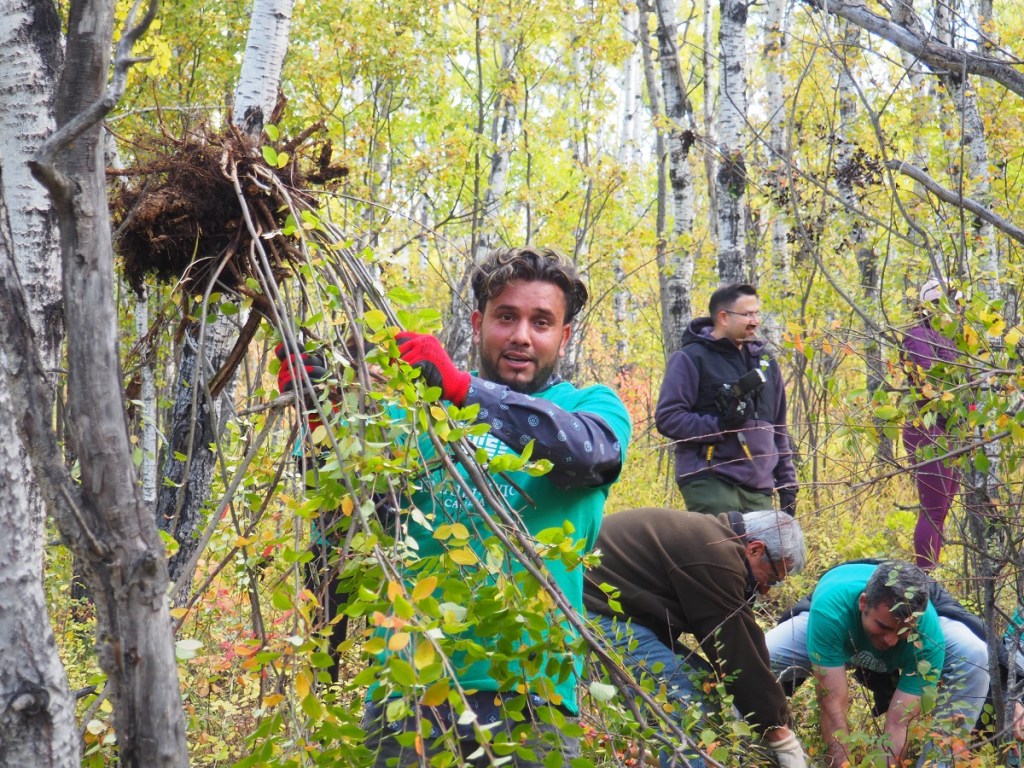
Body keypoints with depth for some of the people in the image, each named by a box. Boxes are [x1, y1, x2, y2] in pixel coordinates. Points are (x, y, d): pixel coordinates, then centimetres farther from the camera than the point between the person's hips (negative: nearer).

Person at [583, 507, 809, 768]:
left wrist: (773, 715, 15)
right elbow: (737, 654, -15)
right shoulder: (715, 559, -19)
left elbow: (734, 648, 16)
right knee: (688, 703, -15)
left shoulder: (712, 542, 14)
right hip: (596, 613, -11)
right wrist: (780, 733, -7)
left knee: (705, 684, 10)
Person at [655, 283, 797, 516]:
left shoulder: (765, 363, 20)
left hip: (759, 488, 7)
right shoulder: (691, 359, -1)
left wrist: (787, 483, 17)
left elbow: (778, 429, 25)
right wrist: (719, 425, -21)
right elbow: (667, 418, -9)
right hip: (710, 483, -6)